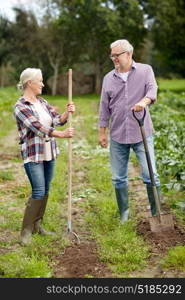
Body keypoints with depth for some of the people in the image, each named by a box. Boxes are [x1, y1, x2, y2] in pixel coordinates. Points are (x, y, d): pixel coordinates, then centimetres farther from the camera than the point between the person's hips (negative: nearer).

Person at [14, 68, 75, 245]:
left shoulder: (42, 102, 10)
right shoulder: (20, 106, -13)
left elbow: (57, 120, 3)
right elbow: (37, 127, -23)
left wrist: (67, 112, -18)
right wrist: (62, 134, -30)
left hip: (49, 153, 7)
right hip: (33, 155, -7)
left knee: (45, 191, 11)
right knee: (38, 192, -9)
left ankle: (37, 225, 24)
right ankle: (26, 230, 3)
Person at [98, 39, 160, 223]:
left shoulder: (145, 70, 2)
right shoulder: (108, 78, 10)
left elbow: (152, 90, -16)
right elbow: (104, 107, 12)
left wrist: (144, 102, -38)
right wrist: (102, 132, 8)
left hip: (142, 134, -3)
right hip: (117, 136, 3)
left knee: (150, 175, -5)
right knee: (118, 178, 8)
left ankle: (157, 214, 9)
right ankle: (124, 215, 23)